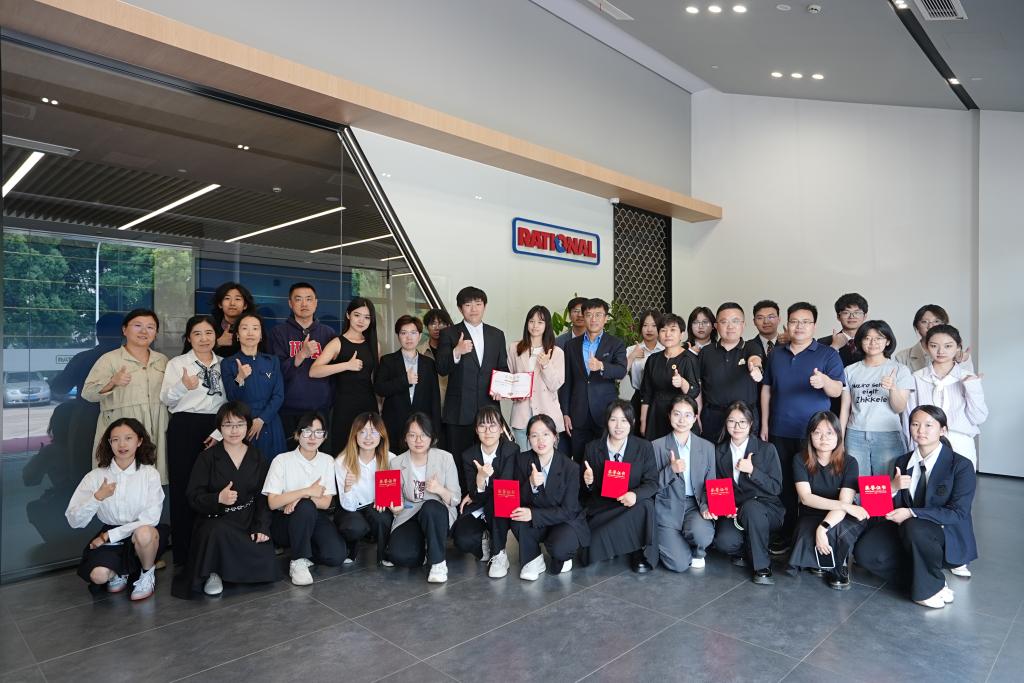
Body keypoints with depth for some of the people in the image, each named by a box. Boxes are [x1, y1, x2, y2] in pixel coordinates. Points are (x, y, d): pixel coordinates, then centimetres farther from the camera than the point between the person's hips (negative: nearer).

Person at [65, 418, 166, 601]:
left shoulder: (150, 474, -8)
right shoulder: (97, 476, -3)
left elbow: (151, 518, -15)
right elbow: (74, 521, -7)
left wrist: (109, 535, -17)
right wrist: (97, 497, -22)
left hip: (144, 534, -2)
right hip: (109, 537, 2)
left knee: (143, 533, -36)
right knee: (98, 575, -26)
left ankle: (147, 574, -3)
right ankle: (118, 573, 13)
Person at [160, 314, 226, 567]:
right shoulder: (177, 363, 4)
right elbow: (165, 399, -4)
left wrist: (221, 430, 3)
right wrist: (183, 386, -24)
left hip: (216, 428, 3)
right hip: (185, 427, -2)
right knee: (184, 487, -1)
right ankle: (183, 552, 9)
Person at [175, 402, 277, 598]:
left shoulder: (258, 459, 7)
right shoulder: (207, 458, 0)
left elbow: (264, 497, 4)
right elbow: (194, 497, -6)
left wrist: (262, 527, -11)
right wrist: (218, 498, -26)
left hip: (248, 522, 3)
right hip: (215, 521, -2)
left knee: (266, 567, -19)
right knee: (220, 531, -39)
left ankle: (227, 568, 12)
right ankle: (212, 572, -9)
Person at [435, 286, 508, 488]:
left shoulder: (497, 335, 12)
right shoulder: (449, 334, 2)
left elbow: (503, 369, 17)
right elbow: (442, 369, -7)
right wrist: (456, 352, -24)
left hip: (488, 408, 3)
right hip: (459, 411, -2)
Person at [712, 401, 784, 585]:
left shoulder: (767, 449, -1)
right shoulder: (719, 452, 7)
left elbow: (776, 488, -4)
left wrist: (752, 470, -18)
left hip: (765, 509, -1)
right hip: (733, 512, 2)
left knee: (750, 507, -38)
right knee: (724, 541, -30)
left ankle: (762, 566, -17)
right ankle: (744, 551, 9)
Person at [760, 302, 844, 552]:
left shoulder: (828, 354, -1)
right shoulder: (776, 354, 10)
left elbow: (837, 391, -10)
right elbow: (766, 389, 12)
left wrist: (825, 381, -33)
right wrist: (764, 425, 8)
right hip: (780, 431, 3)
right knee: (784, 483, 8)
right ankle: (786, 534, 19)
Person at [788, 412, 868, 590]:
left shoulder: (849, 463, -9)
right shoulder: (800, 460, -7)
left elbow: (845, 502, -20)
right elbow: (806, 497, -16)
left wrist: (823, 528, -34)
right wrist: (845, 506, -25)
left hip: (840, 520, 0)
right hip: (810, 517, 1)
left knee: (835, 532, -35)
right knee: (808, 535, -33)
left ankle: (839, 566, 0)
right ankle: (824, 563, 5)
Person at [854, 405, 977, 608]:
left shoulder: (961, 466, -7)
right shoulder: (902, 462, 7)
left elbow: (958, 513, -16)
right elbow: (893, 508, 6)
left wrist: (912, 513, -24)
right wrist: (893, 489, -16)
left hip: (948, 539, -4)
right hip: (905, 532, 4)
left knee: (914, 528, -38)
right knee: (865, 552, -21)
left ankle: (931, 586, -13)